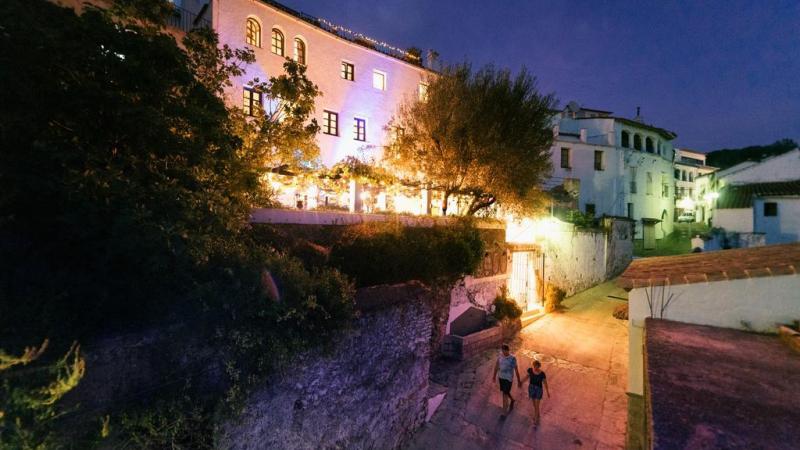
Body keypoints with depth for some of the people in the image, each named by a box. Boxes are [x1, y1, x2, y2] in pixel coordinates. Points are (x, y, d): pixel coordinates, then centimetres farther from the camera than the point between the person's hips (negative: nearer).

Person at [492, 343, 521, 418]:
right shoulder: (500, 356, -6)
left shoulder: (513, 358, -19)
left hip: (508, 379, -5)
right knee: (505, 392, 23)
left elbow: (516, 370, -12)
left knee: (505, 395, -3)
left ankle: (504, 413, 10)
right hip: (501, 377, 5)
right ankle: (512, 400, 52)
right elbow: (497, 365, 8)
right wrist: (494, 375, 17)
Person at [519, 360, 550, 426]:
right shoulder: (530, 370, -16)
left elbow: (545, 383, -10)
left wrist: (548, 392, -1)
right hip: (531, 388, 4)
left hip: (538, 389, -3)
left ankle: (536, 419, 19)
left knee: (537, 405, 3)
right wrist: (521, 382, 6)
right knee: (534, 404, 21)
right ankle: (537, 414, 46)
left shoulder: (542, 374, -24)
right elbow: (527, 376, 3)